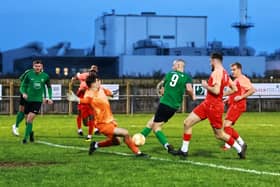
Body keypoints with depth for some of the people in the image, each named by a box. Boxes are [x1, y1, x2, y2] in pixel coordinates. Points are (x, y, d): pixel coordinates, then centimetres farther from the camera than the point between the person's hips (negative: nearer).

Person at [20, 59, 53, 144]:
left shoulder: (45, 76, 0)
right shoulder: (29, 75, -4)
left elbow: (49, 87, 16)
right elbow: (22, 87, 0)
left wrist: (49, 98, 6)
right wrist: (24, 93, -21)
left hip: (38, 100, -1)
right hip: (28, 99, 1)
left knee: (30, 118, -16)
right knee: (28, 119, 7)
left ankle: (26, 137, -10)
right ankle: (30, 132, 35)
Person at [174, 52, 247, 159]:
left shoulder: (217, 72, -17)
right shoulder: (224, 73, 12)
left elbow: (216, 91, -28)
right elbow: (234, 89, 17)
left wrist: (206, 86, -12)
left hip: (214, 106, -10)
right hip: (207, 103, 10)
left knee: (219, 134, 2)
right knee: (187, 123, 5)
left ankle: (239, 149, 17)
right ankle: (184, 150, 9)